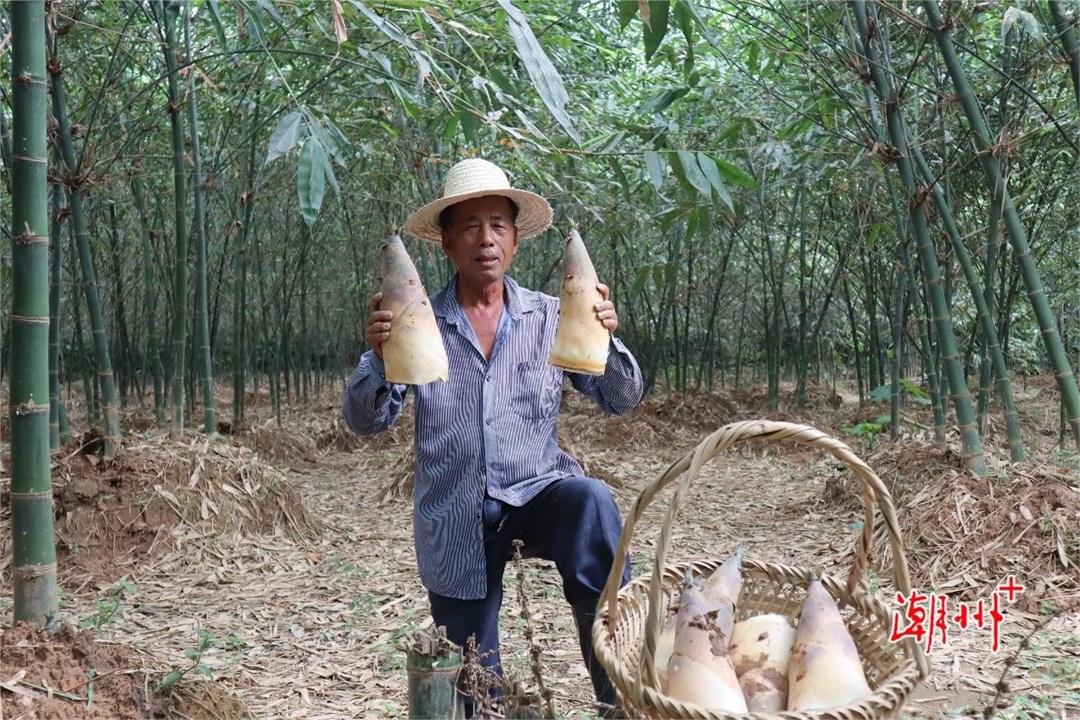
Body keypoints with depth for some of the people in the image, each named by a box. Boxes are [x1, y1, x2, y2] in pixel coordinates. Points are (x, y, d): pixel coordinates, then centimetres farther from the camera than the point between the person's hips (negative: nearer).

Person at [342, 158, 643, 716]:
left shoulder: (549, 316, 0)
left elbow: (620, 400, -3)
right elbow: (365, 422, -6)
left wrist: (605, 339, -23)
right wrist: (378, 354, -26)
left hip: (538, 492, 0)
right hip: (454, 527, 1)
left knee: (591, 502, -33)